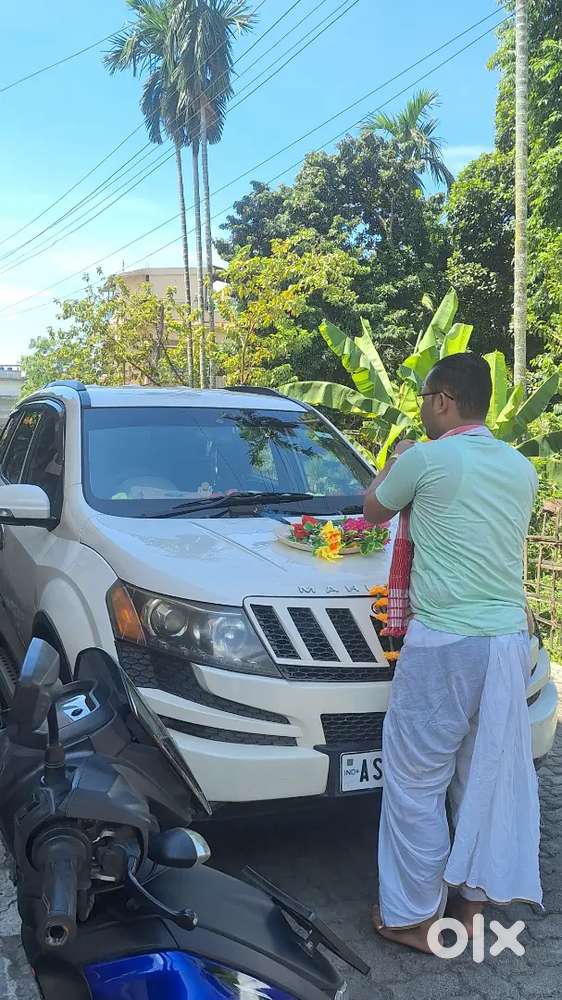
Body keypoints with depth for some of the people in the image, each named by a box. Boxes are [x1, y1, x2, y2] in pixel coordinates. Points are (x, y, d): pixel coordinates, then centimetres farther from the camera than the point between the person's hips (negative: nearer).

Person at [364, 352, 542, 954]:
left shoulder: (428, 458, -9)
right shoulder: (521, 469, 10)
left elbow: (373, 512, 7)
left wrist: (394, 465, 25)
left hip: (445, 640, -7)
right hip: (510, 638, 7)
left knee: (416, 779, 6)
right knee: (485, 777, 16)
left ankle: (415, 916, 15)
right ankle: (470, 901, 29)